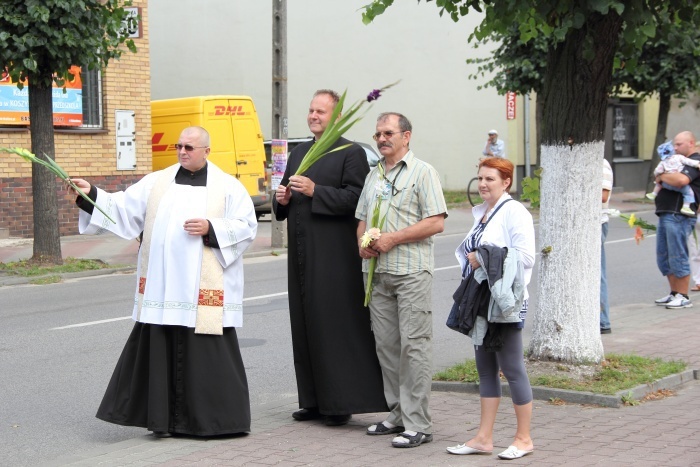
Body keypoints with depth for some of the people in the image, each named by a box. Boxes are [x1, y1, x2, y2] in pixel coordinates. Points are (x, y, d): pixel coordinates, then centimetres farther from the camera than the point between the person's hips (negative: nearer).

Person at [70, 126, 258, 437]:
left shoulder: (228, 187, 4)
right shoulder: (157, 182, 12)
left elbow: (247, 226, 0)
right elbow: (124, 208, 6)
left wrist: (211, 229, -13)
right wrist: (91, 196, -8)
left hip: (205, 287, -3)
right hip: (162, 287, 3)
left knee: (207, 352, -2)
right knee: (160, 349, 3)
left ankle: (211, 418, 9)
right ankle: (164, 418, 12)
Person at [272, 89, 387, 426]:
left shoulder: (351, 154, -3)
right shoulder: (299, 153, 19)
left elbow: (354, 198, -14)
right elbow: (283, 206, 23)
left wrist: (315, 191, -21)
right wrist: (282, 199, 1)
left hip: (335, 256, -7)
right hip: (302, 256, 7)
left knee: (337, 326, -6)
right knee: (306, 326, 8)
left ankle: (341, 402, 1)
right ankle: (314, 401, 16)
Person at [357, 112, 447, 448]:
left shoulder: (422, 172, -2)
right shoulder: (373, 176, 19)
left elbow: (436, 222, -10)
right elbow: (362, 219, 24)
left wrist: (393, 238, -14)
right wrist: (363, 242, 2)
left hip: (411, 271, -7)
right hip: (376, 270, 7)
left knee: (414, 345, -8)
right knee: (386, 345, 8)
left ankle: (418, 424, -6)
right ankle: (398, 414, 18)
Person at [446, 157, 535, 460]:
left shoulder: (514, 212, -12)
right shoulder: (480, 212, 14)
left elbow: (526, 256, -21)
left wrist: (485, 260, -19)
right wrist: (470, 260, 6)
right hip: (481, 300, 9)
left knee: (512, 369, -2)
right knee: (486, 369, 11)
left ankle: (524, 438, 9)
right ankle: (484, 438, 17)